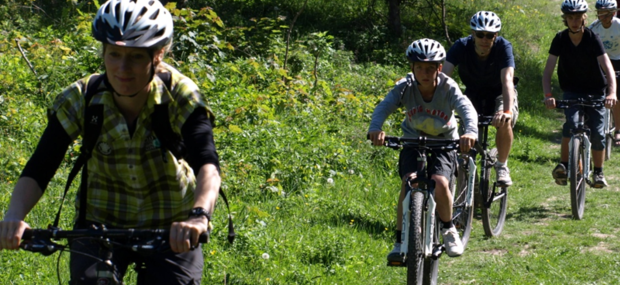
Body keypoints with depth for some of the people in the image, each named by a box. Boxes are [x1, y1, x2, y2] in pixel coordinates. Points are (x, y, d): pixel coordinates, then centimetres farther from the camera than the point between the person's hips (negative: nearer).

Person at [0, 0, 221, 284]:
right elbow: (38, 169, -21)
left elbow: (207, 163, -36)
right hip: (102, 223, 1)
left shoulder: (180, 96, -22)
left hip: (171, 228, -1)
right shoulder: (78, 100, -17)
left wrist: (199, 215, -56)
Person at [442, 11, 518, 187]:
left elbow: (507, 80, -40)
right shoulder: (461, 47, -24)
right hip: (473, 94, 2)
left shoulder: (503, 47, -28)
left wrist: (508, 111, -57)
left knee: (504, 123, -30)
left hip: (499, 94, -2)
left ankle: (502, 166, -8)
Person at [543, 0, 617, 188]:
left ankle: (598, 172, 11)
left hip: (595, 91, 0)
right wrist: (548, 95, -32)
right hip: (571, 91, 0)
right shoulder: (560, 40, -12)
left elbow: (607, 67, -27)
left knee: (597, 133, -6)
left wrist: (612, 93, -43)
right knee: (572, 123, -26)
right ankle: (563, 165, -18)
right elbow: (548, 70, -15)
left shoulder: (592, 39, -17)